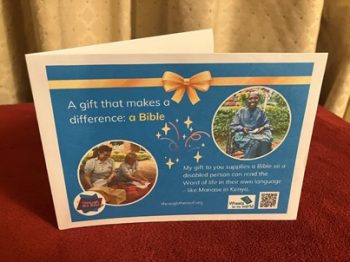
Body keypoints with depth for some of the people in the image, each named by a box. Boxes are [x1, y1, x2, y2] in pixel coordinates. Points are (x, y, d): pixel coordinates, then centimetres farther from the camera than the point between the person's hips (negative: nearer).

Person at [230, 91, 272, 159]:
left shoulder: (261, 112, 15)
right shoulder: (241, 111, 8)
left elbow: (267, 124, 16)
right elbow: (233, 125, 6)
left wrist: (262, 128, -7)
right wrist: (242, 128, -12)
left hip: (257, 134, 3)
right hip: (243, 135, -3)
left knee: (265, 141, -33)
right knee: (255, 142, -36)